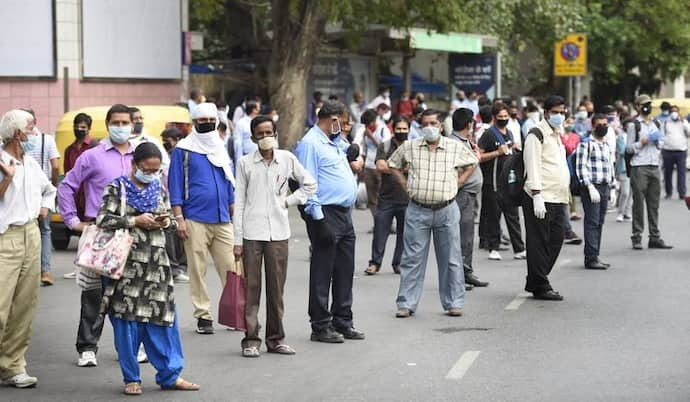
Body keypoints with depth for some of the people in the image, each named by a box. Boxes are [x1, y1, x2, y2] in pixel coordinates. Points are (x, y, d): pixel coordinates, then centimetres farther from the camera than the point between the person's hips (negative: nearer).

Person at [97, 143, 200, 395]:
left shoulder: (159, 189, 13)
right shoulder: (117, 188, -1)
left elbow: (169, 218, 21)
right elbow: (103, 220, -9)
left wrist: (167, 222, -2)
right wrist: (135, 221, -13)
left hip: (156, 262, 4)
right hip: (126, 261, -4)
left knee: (162, 317, 2)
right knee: (127, 319, -2)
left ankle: (169, 374, 10)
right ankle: (131, 378, 7)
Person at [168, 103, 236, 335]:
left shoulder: (221, 149, 16)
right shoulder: (183, 150, 2)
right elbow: (175, 186, 0)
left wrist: (234, 215, 18)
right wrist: (179, 218, -8)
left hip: (222, 220, 4)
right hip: (195, 220, -4)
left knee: (230, 268, -1)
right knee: (198, 270, -1)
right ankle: (203, 316, 5)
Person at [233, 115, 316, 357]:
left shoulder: (287, 159, 5)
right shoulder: (245, 163, 2)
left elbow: (310, 185, 17)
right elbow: (239, 202, 2)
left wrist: (288, 201, 4)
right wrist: (237, 240, -2)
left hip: (278, 232, 2)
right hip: (252, 233, -2)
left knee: (276, 287, 5)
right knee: (251, 287, -2)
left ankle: (275, 338, 14)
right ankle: (251, 340, 4)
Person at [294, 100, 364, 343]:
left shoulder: (334, 143, 20)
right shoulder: (310, 144, -10)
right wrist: (319, 219, -19)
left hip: (344, 214, 9)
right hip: (326, 214, -9)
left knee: (344, 271, 12)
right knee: (322, 273, -3)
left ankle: (343, 322, 20)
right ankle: (320, 326, 1)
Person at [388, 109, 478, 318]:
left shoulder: (455, 148, 3)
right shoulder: (409, 148, 3)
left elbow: (472, 163, 19)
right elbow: (393, 164, 17)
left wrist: (457, 183, 8)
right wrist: (406, 185, 6)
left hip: (447, 210, 0)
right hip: (417, 210, 0)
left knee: (451, 259, 5)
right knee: (412, 259, 1)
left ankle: (453, 303, 13)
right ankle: (406, 304, 5)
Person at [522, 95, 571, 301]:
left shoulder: (558, 134, 20)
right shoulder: (536, 134, -7)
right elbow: (533, 166, -14)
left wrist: (565, 194, 22)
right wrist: (537, 195, -20)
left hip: (558, 199, 9)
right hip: (541, 199, -9)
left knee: (555, 241, 9)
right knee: (539, 243, -4)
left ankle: (534, 283, 18)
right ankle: (540, 286, 1)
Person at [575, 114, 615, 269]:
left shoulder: (607, 145, 19)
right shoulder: (586, 144, -5)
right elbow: (582, 168, -12)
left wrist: (612, 187, 18)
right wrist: (590, 187, -19)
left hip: (605, 187, 7)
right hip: (591, 187, -7)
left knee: (599, 223, 8)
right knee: (592, 222, -10)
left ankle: (595, 256, 12)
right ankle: (591, 258, -10)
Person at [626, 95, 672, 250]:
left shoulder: (655, 124, 17)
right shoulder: (634, 125, -2)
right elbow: (628, 147, -3)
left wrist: (658, 141, 4)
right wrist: (641, 143, -16)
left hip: (654, 166, 6)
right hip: (639, 167, -6)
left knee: (654, 203, 6)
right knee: (638, 203, -4)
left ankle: (655, 237, 9)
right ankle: (637, 238, 1)